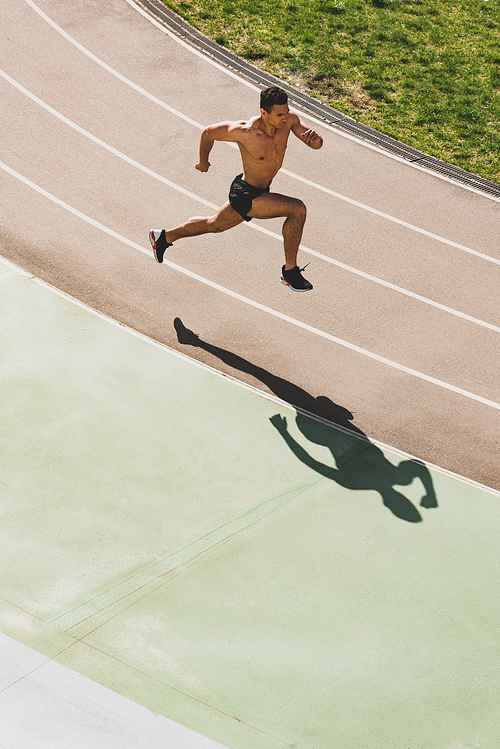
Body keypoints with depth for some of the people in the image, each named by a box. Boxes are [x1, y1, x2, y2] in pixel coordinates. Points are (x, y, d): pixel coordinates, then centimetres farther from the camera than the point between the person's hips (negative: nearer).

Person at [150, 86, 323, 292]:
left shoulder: (289, 119, -15)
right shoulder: (244, 132, -30)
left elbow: (316, 146, -7)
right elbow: (209, 132, -13)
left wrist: (315, 138, -32)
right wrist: (203, 160, 5)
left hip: (261, 191, 8)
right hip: (246, 196, -8)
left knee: (214, 225, 28)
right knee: (297, 209, -22)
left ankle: (164, 237, 49)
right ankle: (290, 271, -8)